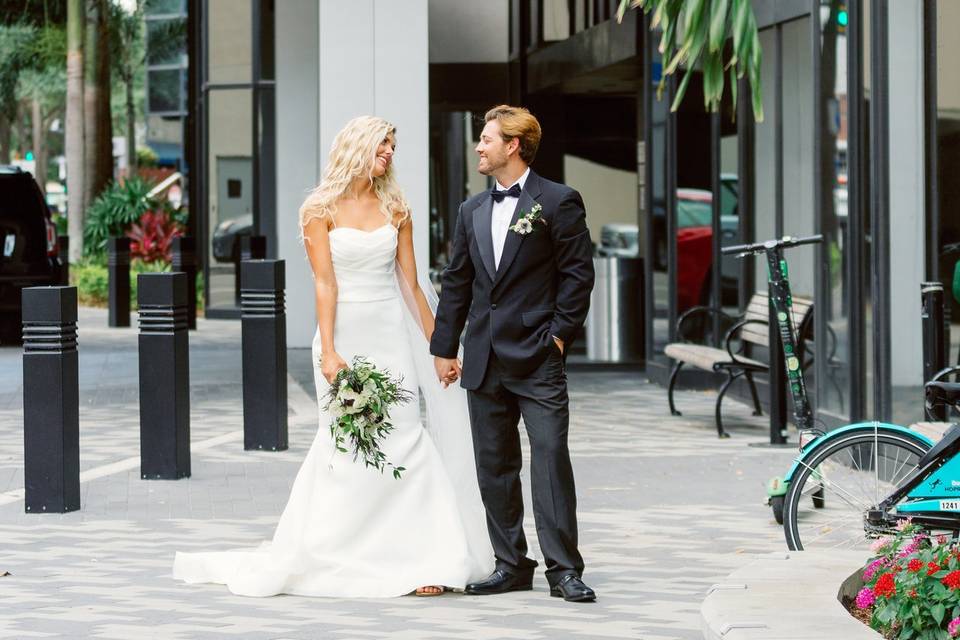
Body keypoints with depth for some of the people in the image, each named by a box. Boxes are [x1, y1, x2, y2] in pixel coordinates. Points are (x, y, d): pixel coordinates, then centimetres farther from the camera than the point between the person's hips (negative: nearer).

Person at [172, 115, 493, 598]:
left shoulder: (395, 210, 10)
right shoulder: (322, 210, -1)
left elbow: (410, 285, 11)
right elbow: (325, 283, -8)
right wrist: (328, 352, -15)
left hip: (391, 336, 3)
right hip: (344, 335, -3)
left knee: (404, 440, -5)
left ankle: (416, 559, -2)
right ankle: (315, 558, 6)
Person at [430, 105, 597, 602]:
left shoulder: (558, 202, -3)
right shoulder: (473, 211, 15)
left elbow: (578, 274, -5)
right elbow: (456, 283, 17)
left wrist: (559, 334, -10)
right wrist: (444, 348, 13)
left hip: (537, 357, -6)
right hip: (484, 359, 6)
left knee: (551, 460, -9)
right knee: (494, 466, 8)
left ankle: (564, 570, -7)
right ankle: (511, 565, 15)